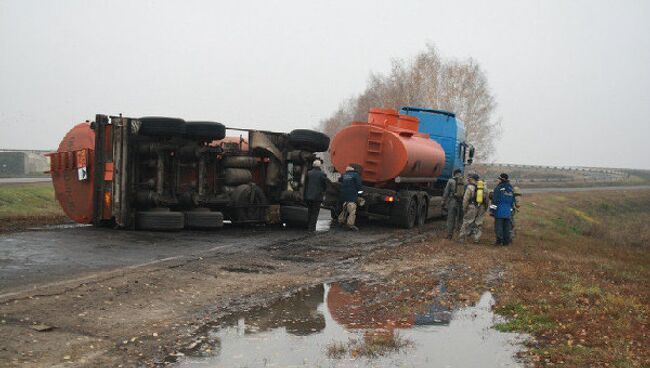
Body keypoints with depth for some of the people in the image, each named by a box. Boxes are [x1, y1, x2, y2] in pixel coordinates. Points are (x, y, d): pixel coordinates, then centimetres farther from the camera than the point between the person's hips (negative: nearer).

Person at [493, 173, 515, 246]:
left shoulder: (498, 188, -10)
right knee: (506, 226, 11)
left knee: (499, 226, -1)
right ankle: (506, 241, 12)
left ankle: (499, 240, -3)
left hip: (499, 210, -6)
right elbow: (513, 200, 16)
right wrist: (511, 207, 23)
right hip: (508, 211, 6)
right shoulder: (510, 188, 9)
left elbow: (495, 200, -11)